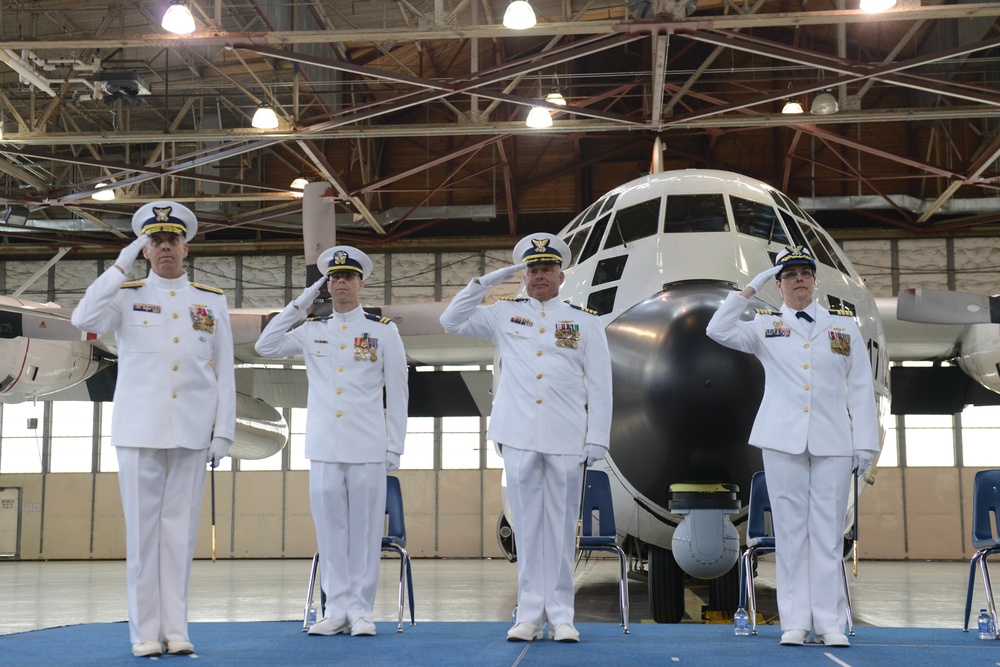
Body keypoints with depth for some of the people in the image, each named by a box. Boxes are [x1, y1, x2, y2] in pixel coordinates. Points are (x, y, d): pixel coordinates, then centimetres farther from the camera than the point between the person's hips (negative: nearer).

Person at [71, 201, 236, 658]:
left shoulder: (212, 302, 10)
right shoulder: (126, 296, 6)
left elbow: (224, 372, 8)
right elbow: (83, 319, -15)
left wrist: (223, 431, 2)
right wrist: (123, 264, -13)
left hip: (191, 433, 1)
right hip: (139, 431, -1)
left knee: (180, 530, 4)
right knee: (143, 530, 1)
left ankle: (175, 628, 9)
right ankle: (146, 632, 6)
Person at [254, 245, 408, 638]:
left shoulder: (384, 332, 4)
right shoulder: (312, 331, 11)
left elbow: (398, 394, 4)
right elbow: (266, 346, 6)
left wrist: (395, 447, 0)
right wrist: (299, 304, 2)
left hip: (367, 449, -2)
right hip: (324, 449, 2)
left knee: (364, 530, 1)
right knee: (330, 529, 5)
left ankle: (361, 611, 8)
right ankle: (337, 610, 12)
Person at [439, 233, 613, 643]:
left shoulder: (585, 322, 10)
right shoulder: (505, 314, 13)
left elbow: (599, 386, 6)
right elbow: (452, 321, 9)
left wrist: (597, 439, -2)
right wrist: (487, 281, 4)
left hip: (566, 439, -1)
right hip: (519, 436, 1)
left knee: (562, 526, 1)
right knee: (527, 524, 3)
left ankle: (560, 616, 7)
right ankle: (530, 614, 8)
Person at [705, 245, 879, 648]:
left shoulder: (845, 325, 12)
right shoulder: (765, 326, 10)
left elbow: (861, 388, 8)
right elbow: (719, 330, -7)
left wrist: (866, 443, 2)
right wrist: (750, 289, -3)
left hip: (832, 443, 0)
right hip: (782, 441, 0)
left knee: (828, 531, -1)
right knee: (790, 529, 1)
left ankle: (830, 623, 4)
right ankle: (795, 622, 6)